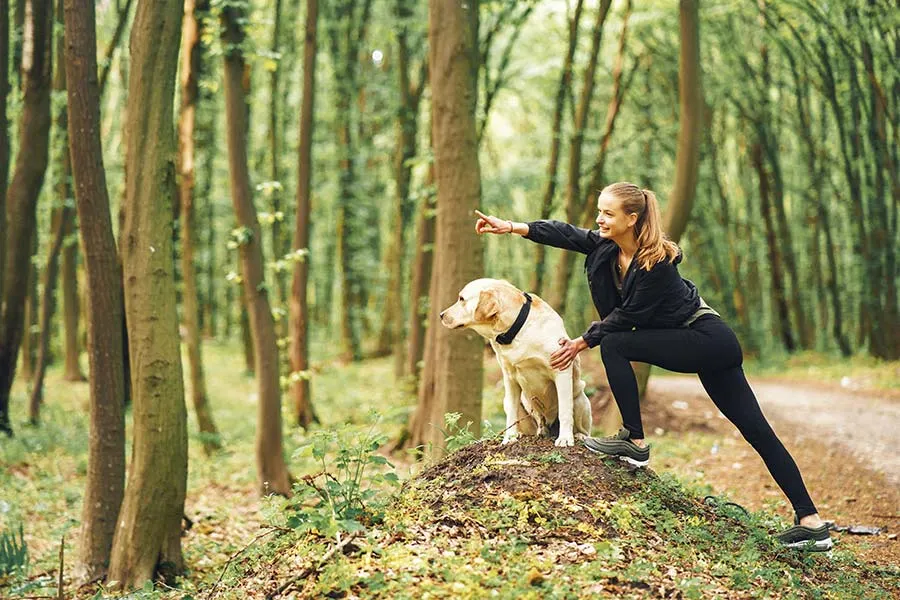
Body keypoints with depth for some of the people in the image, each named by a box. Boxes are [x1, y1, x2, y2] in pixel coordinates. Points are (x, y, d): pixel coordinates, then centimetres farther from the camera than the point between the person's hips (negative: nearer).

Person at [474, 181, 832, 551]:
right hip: (699, 344, 9)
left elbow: (628, 317, -19)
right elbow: (568, 235, -2)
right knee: (757, 431, 5)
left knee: (614, 345, -18)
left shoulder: (656, 263, -24)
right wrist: (512, 227, -12)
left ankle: (634, 441, -10)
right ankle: (812, 523, 5)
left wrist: (582, 342, -11)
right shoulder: (609, 245, -1)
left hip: (706, 340, -9)